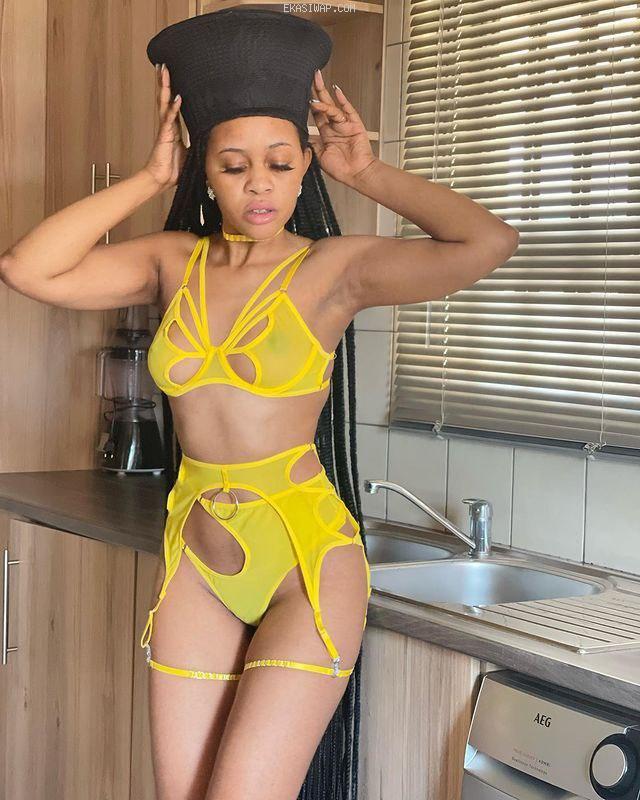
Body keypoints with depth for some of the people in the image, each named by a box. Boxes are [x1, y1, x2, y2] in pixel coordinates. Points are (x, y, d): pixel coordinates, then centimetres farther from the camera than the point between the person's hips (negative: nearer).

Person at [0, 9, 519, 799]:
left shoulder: (336, 268, -6)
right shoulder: (172, 261, 3)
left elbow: (490, 242, -20)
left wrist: (368, 173, -9)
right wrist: (149, 178, -5)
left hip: (307, 561, -4)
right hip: (195, 561, 4)